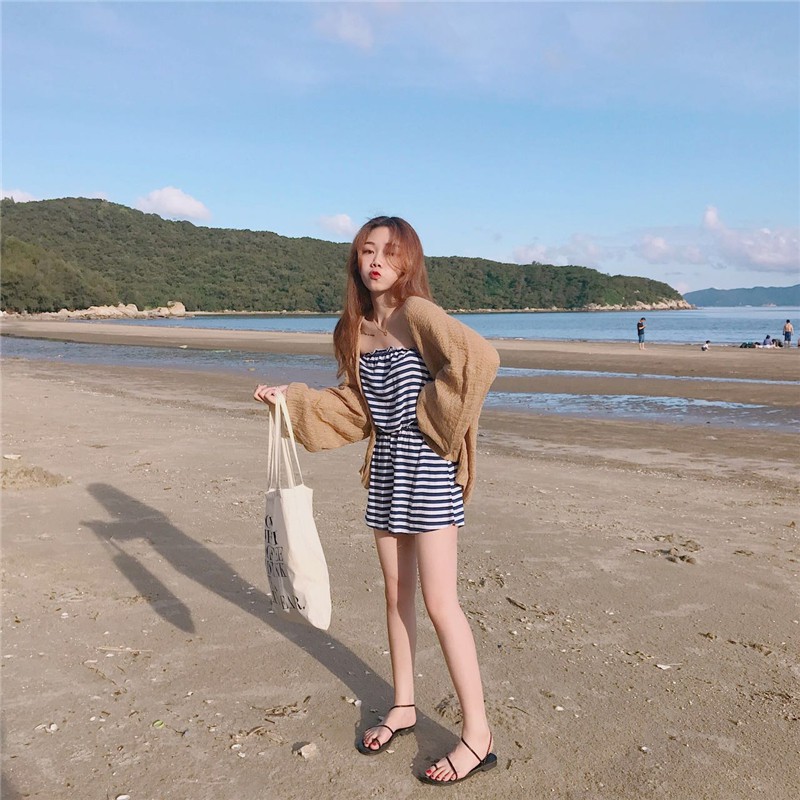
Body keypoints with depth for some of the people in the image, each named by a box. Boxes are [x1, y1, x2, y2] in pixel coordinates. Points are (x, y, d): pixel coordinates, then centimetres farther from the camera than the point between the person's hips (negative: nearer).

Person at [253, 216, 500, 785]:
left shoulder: (416, 314, -14)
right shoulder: (353, 329, 9)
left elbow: (480, 357, -28)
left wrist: (433, 416, -20)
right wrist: (291, 398, 9)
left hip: (426, 468, -7)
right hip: (386, 467, 8)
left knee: (439, 603, -4)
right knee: (397, 592, 17)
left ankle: (478, 735, 10)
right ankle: (404, 707, 34)